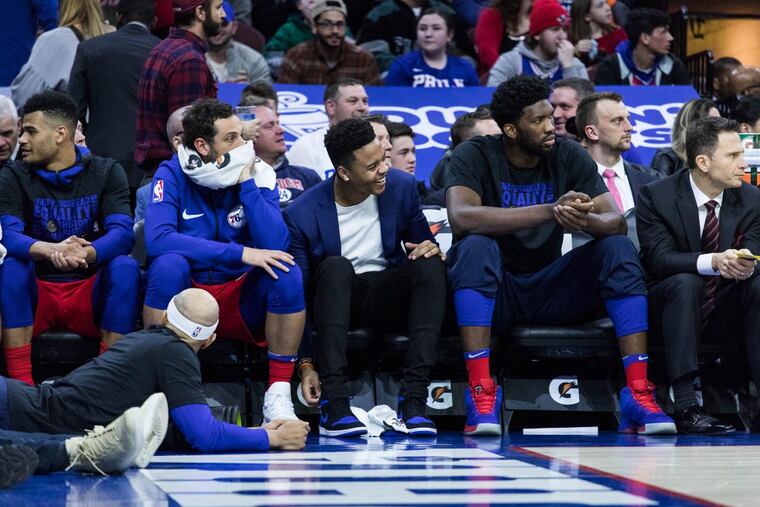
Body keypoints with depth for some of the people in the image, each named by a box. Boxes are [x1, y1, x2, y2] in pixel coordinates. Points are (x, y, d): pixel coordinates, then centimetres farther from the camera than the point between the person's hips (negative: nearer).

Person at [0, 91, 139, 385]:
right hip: (38, 292, 0)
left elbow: (123, 234, -13)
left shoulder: (106, 172, 1)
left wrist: (85, 253, -37)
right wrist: (50, 250, -38)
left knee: (125, 267, -28)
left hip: (91, 294, 0)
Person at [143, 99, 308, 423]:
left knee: (287, 272, -25)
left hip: (242, 305, 2)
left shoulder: (258, 174, -4)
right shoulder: (172, 175, -9)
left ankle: (278, 396, -18)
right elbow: (157, 238, -28)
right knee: (168, 264, -32)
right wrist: (240, 253, -29)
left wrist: (247, 183, -20)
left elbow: (275, 245, -18)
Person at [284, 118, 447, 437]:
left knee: (430, 265, -27)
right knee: (335, 267, -35)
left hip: (389, 296, 3)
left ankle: (413, 400, -35)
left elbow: (421, 244, 11)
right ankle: (334, 404, -41)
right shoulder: (301, 214, -13)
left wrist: (431, 249, -16)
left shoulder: (401, 187, -3)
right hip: (334, 299, -3)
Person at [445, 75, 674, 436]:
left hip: (549, 290, 3)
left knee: (619, 248, -18)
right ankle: (481, 393, -38)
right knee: (476, 247, -33)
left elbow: (616, 221, -9)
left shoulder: (569, 156, 0)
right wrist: (551, 210, -37)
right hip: (494, 292, -3)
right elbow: (460, 216, -30)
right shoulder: (474, 156, -10)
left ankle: (638, 395, -27)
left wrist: (586, 221, -35)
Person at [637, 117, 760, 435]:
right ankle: (684, 407, -43)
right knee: (684, 282, -35)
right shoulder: (656, 197, -11)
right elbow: (659, 259, -22)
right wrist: (713, 261, -40)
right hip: (668, 308, -3)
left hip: (724, 313, 3)